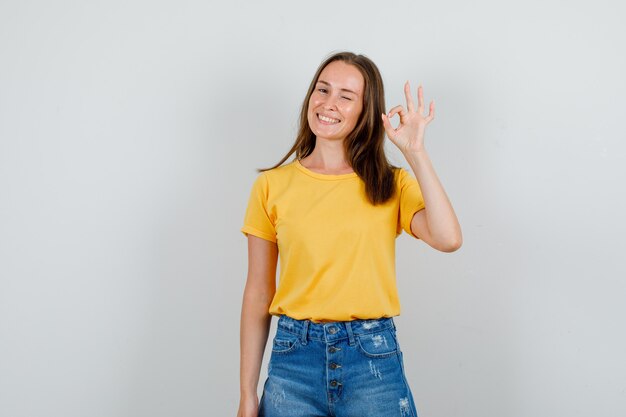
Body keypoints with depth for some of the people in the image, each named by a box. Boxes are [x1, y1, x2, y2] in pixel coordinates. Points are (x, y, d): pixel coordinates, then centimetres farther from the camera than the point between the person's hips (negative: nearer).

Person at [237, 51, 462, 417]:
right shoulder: (272, 185, 3)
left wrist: (415, 151, -14)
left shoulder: (391, 184, 2)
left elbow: (448, 239, -16)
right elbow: (258, 294, 4)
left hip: (373, 360, 0)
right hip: (294, 358, 0)